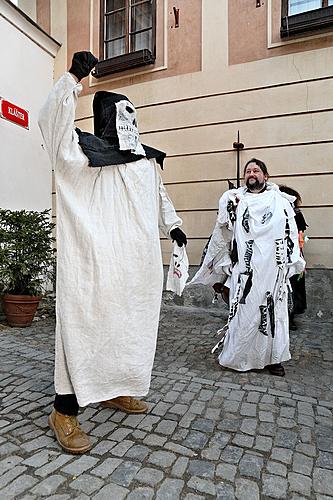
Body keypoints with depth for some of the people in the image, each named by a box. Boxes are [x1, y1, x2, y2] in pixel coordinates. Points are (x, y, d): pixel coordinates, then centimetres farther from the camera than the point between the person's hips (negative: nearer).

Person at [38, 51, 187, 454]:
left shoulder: (147, 160, 20)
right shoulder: (82, 154, 2)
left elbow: (160, 197, 29)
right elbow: (51, 120, -12)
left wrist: (172, 224, 19)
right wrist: (72, 78, -16)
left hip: (138, 265, 7)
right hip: (96, 263, -7)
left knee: (130, 326, 13)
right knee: (85, 327, -5)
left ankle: (115, 390, 31)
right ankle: (65, 411, 8)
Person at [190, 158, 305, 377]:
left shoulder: (281, 201, 11)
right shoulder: (234, 200, 11)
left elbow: (292, 234, 9)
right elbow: (222, 233, 13)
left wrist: (296, 262, 4)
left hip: (273, 268, 1)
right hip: (244, 269, -1)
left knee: (274, 311, 6)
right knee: (243, 311, 0)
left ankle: (273, 358, 21)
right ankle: (240, 358, 15)